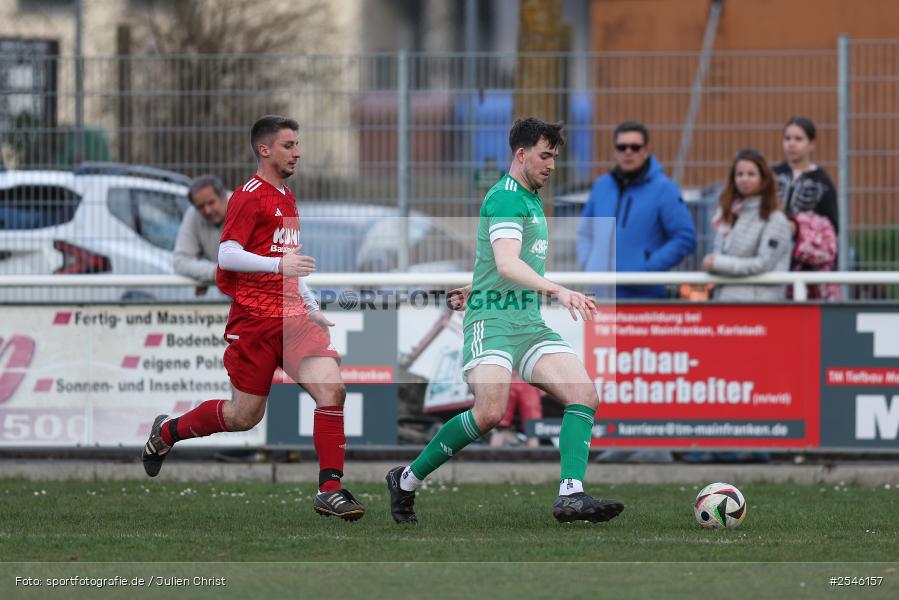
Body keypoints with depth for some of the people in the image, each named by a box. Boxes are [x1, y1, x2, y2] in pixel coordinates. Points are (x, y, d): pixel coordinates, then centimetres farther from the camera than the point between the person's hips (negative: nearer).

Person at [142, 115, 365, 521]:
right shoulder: (249, 196, -8)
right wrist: (279, 264, -27)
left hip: (293, 317, 7)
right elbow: (227, 256, -17)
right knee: (244, 416, 3)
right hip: (254, 318, -7)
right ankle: (167, 432, 30)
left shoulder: (287, 199, 19)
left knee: (331, 389, -15)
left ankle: (330, 490, -14)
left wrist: (311, 308, 24)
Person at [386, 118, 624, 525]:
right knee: (489, 413, -25)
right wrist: (557, 290, -37)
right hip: (492, 320, -9)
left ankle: (571, 496, -21)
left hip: (529, 324, 9)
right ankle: (407, 480, -6)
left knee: (584, 395, -12)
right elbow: (507, 264, -26)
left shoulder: (531, 200, 21)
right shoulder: (506, 198, -10)